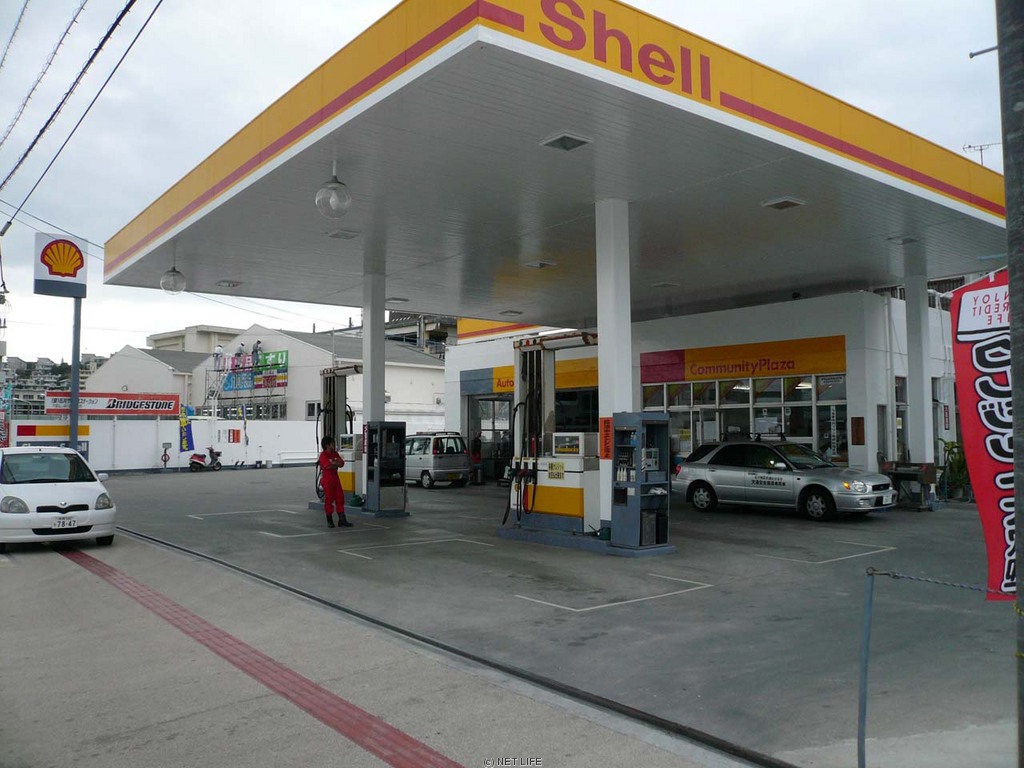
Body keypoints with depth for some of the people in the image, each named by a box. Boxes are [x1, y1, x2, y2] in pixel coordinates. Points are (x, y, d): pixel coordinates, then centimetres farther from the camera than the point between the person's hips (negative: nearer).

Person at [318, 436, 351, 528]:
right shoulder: (323, 455, -9)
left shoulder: (335, 454, 12)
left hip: (335, 478, 7)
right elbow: (328, 466, -21)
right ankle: (329, 521, 10)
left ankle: (342, 520, 8)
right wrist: (336, 463, -6)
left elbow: (342, 463, 2)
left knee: (340, 499, 5)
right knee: (329, 500, 0)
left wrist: (333, 464, -14)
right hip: (327, 480, -7)